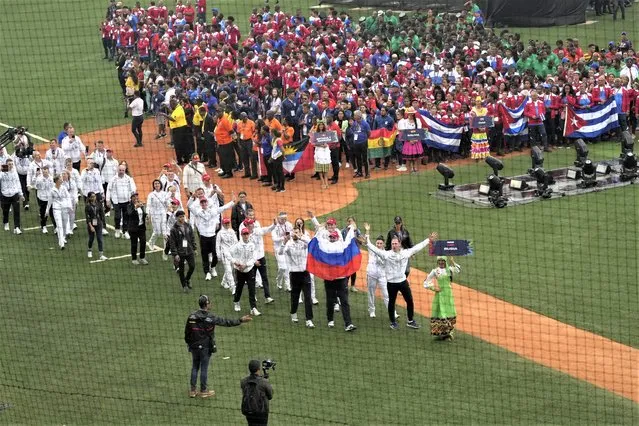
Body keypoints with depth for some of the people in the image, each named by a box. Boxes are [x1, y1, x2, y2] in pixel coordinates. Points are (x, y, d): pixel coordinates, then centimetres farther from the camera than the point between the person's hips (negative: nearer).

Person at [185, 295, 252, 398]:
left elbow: (187, 332, 3)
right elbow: (226, 322, -9)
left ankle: (193, 390, 18)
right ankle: (203, 391, 16)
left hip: (194, 346, 4)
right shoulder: (211, 317, -15)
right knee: (204, 368, 6)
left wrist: (189, 343, 17)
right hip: (205, 347, -4)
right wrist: (241, 320, 0)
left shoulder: (192, 316, -5)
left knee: (194, 367, 14)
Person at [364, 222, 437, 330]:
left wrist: (429, 240, 9)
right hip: (391, 283, -3)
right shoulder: (386, 254, -10)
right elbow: (372, 247, -13)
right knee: (391, 302, 9)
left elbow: (417, 247, 7)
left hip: (403, 281, 3)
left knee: (410, 301, 8)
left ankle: (410, 321, 24)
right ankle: (393, 322, 24)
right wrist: (367, 234, -19)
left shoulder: (406, 252, -1)